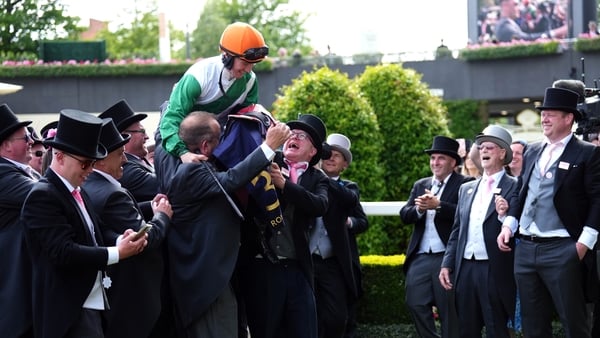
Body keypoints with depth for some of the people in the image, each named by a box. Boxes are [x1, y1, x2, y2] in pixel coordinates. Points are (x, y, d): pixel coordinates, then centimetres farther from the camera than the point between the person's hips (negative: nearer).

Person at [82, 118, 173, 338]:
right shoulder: (112, 194, -23)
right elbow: (147, 239, -23)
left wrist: (149, 208, 4)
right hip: (127, 294, -9)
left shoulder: (85, 186, 7)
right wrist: (162, 215, -6)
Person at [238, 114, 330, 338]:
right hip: (261, 266, -1)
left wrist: (284, 184, -19)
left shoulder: (317, 179, 10)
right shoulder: (266, 163, 9)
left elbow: (320, 206, -9)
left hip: (297, 269, 1)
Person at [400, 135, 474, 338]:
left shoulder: (465, 184, 0)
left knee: (450, 311, -1)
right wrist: (418, 208, -11)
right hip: (420, 257, 5)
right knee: (415, 303, -1)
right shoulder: (420, 185, 18)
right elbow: (404, 215, 9)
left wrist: (438, 205, -23)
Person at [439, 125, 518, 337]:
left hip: (495, 271, -6)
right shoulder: (466, 189, 17)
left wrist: (504, 216, -23)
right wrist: (447, 264, 13)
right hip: (465, 269, 6)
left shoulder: (514, 188, -2)